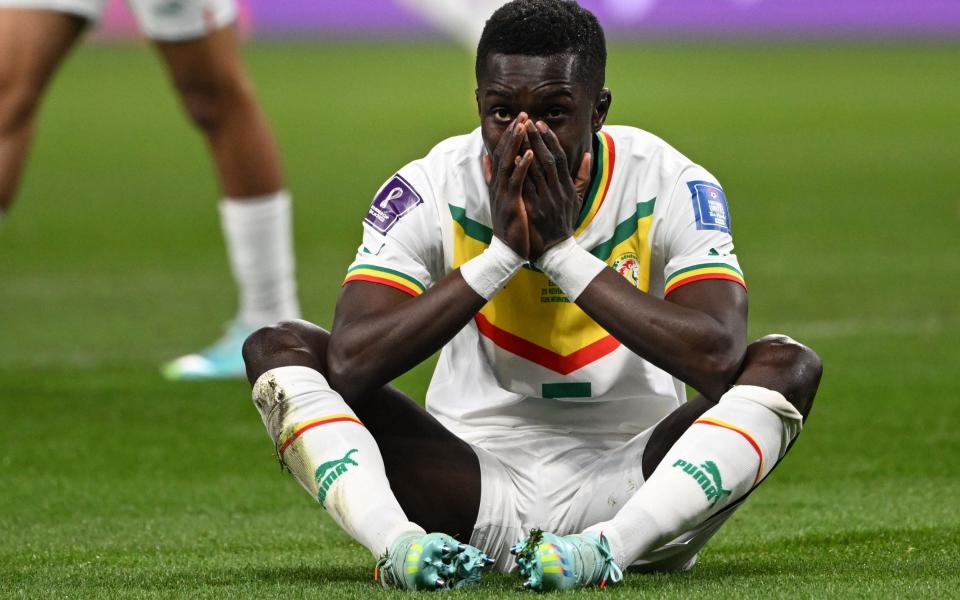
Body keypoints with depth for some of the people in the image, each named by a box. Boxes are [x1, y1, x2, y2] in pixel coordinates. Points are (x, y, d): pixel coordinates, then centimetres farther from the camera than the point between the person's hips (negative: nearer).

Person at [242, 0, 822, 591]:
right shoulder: (430, 190, -8)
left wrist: (561, 251, -24)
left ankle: (606, 548, -38)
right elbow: (350, 363, -22)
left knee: (788, 365, -23)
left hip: (630, 487, -1)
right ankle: (399, 542, -36)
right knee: (277, 347, -13)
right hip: (472, 491, 1)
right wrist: (502, 252, -24)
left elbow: (718, 358, -26)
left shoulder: (670, 186, -9)